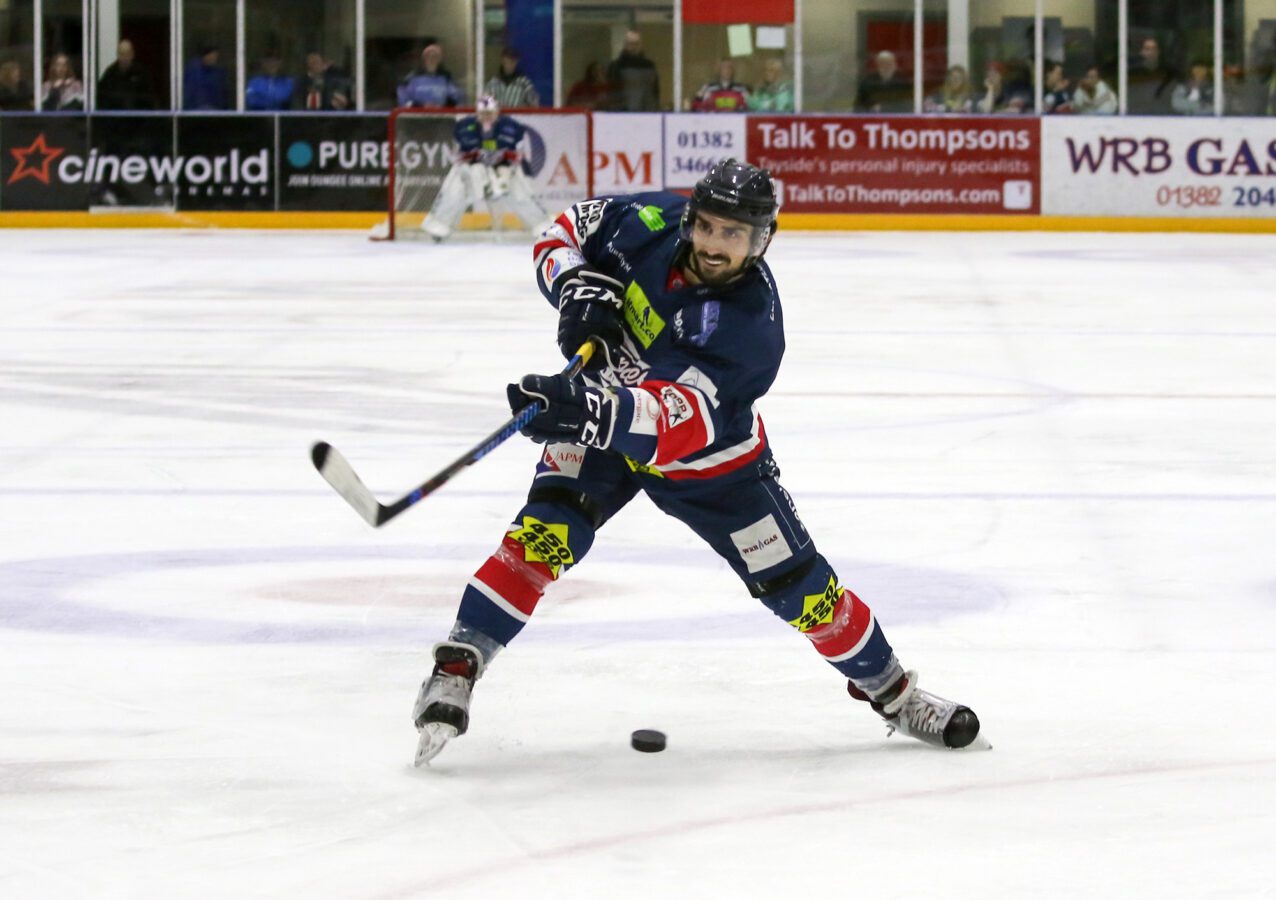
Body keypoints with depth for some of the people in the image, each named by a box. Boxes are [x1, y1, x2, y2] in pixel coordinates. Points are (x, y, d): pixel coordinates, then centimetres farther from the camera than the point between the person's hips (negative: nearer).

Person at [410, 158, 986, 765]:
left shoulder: (752, 323, -34)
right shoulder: (651, 223, -23)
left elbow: (682, 423, -47)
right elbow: (564, 232, -2)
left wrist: (596, 410, -64)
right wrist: (577, 288, -24)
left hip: (712, 459, -2)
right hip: (599, 423, 2)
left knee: (800, 589, 3)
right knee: (546, 533, -26)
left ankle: (893, 694, 26)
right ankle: (457, 666, -23)